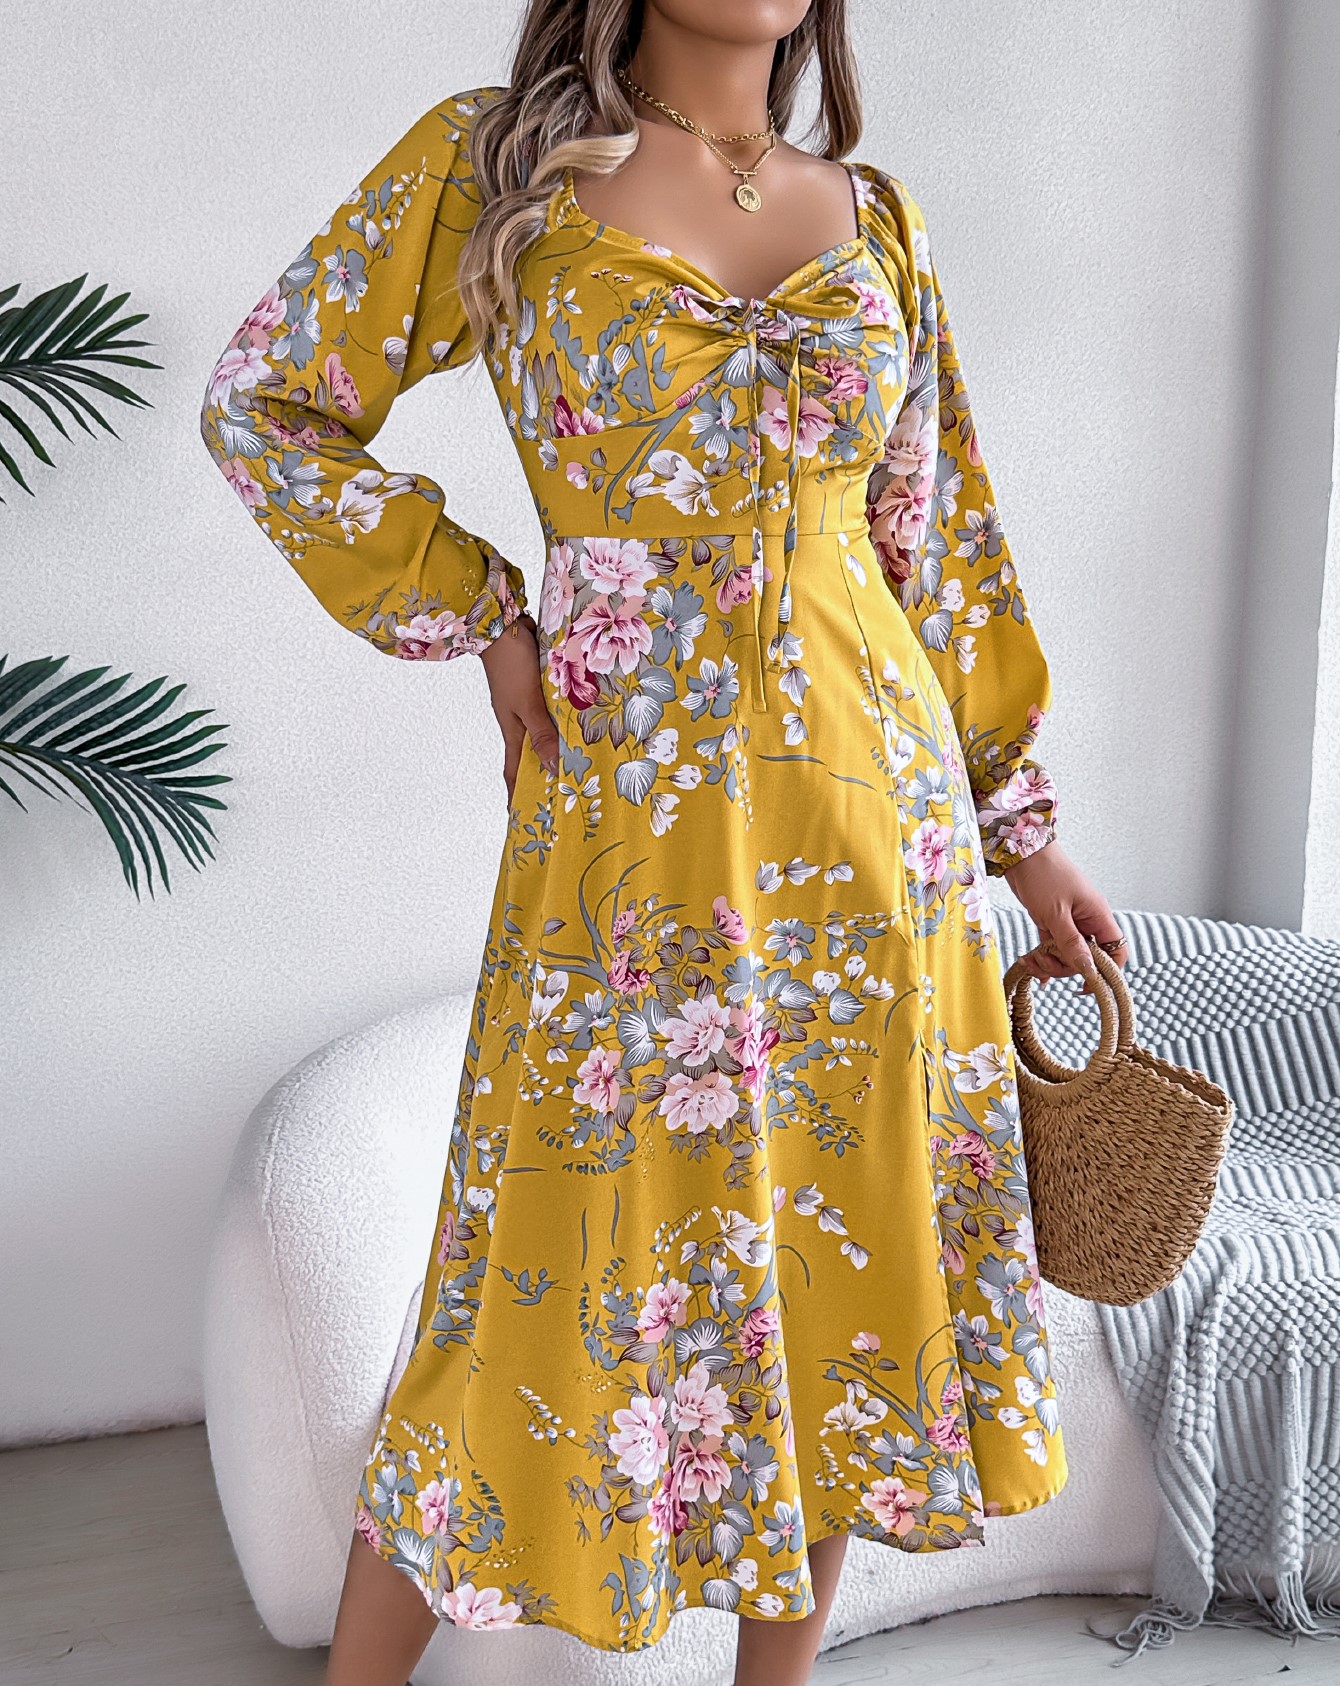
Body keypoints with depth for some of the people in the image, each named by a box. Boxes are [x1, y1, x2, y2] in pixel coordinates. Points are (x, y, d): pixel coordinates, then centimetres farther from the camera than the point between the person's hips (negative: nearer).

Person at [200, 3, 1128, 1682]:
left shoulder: (876, 219, 11)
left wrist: (1021, 821, 11)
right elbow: (265, 404, 5)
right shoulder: (493, 160, 3)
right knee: (582, 1260, 3)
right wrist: (478, 611, -2)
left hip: (875, 811, 4)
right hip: (630, 811, -3)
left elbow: (941, 539, 13)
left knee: (845, 1249, 11)